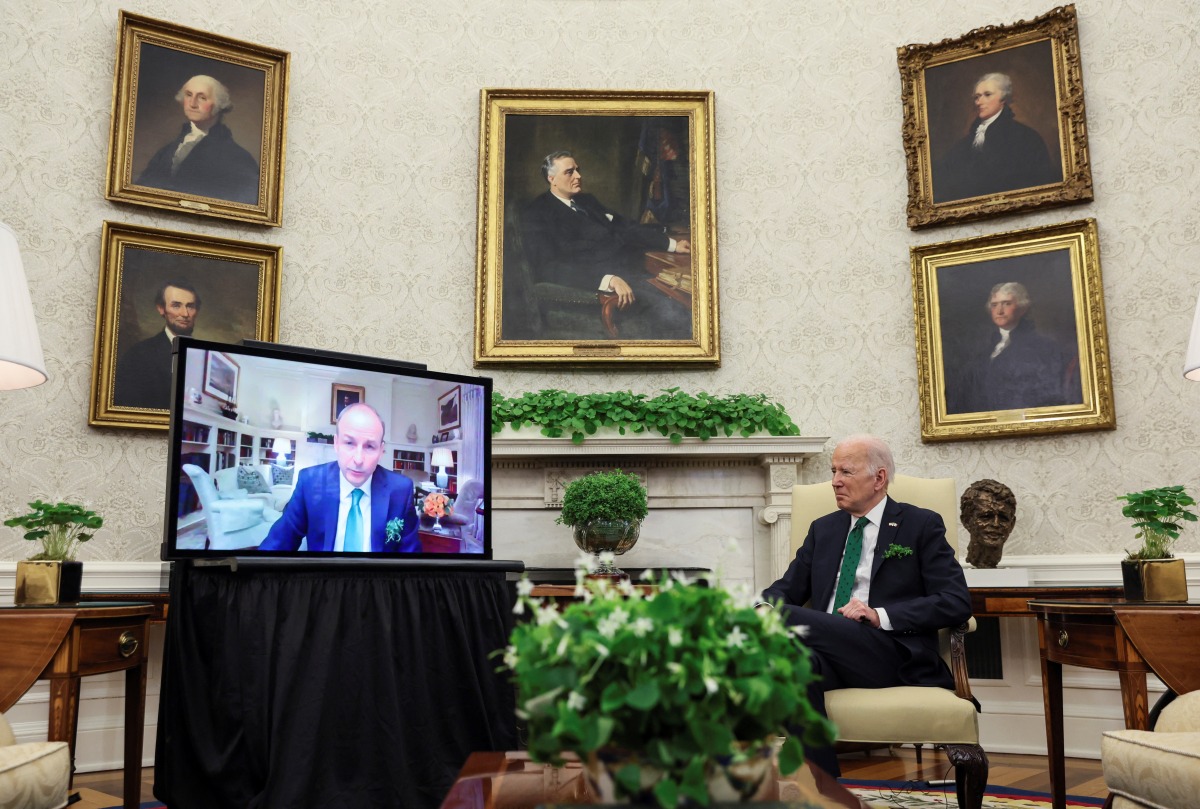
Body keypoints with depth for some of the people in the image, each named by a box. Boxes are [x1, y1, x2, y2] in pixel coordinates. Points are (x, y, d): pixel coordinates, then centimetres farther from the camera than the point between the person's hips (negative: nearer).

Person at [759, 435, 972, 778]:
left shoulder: (921, 525, 9)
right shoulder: (823, 529, 24)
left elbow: (957, 602, -2)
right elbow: (788, 588, 19)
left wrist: (880, 615, -15)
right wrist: (763, 608, -7)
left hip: (893, 657, -4)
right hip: (828, 651, 4)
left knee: (785, 618, -30)